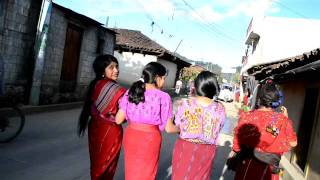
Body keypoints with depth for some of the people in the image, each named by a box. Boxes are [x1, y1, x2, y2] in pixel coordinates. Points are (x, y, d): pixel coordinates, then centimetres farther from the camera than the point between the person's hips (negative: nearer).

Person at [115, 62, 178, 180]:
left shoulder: (130, 92, -2)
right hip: (150, 140, -3)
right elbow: (168, 128, -8)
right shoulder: (163, 97, -13)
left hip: (130, 136, 4)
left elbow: (118, 120, 0)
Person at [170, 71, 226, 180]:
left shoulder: (184, 104, -16)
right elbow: (218, 129, 0)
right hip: (207, 151, 1)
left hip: (184, 148, -1)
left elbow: (177, 127, -5)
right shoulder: (220, 109, -13)